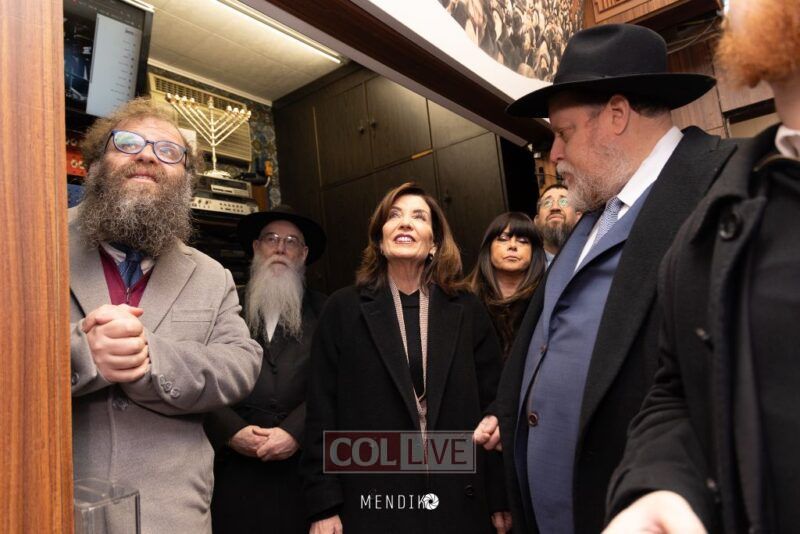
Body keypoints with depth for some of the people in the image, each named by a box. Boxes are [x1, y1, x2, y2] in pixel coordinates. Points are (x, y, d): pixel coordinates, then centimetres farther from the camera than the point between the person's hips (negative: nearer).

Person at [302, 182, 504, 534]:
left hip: (458, 502, 2)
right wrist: (324, 506, -5)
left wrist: (501, 499, 3)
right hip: (372, 503, -1)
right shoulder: (343, 309, -2)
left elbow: (492, 401, 3)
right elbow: (322, 412, -3)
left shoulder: (467, 311, 2)